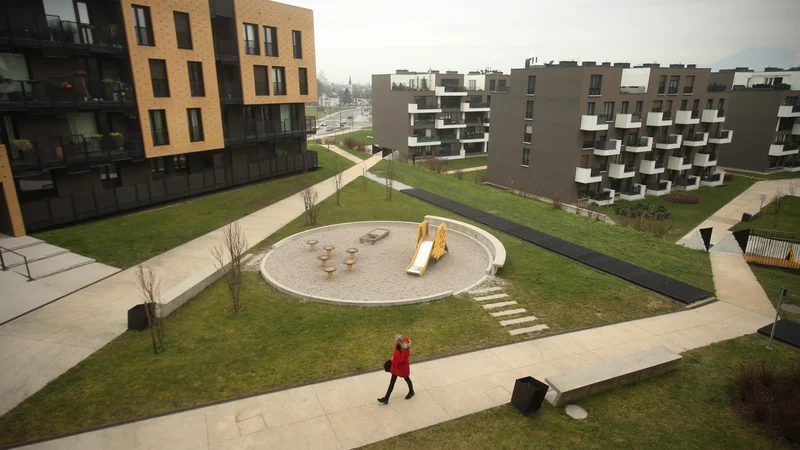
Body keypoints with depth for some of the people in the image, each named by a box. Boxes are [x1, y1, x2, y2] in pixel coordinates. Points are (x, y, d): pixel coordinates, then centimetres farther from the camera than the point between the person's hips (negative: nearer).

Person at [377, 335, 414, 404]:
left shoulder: (405, 349, -32)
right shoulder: (398, 346, -11)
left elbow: (402, 360, -29)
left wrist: (394, 359, -21)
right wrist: (394, 358, -3)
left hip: (403, 367, -7)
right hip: (395, 365, 7)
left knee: (406, 379, 19)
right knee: (392, 381, 10)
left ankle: (411, 392, 49)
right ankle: (386, 398, 14)